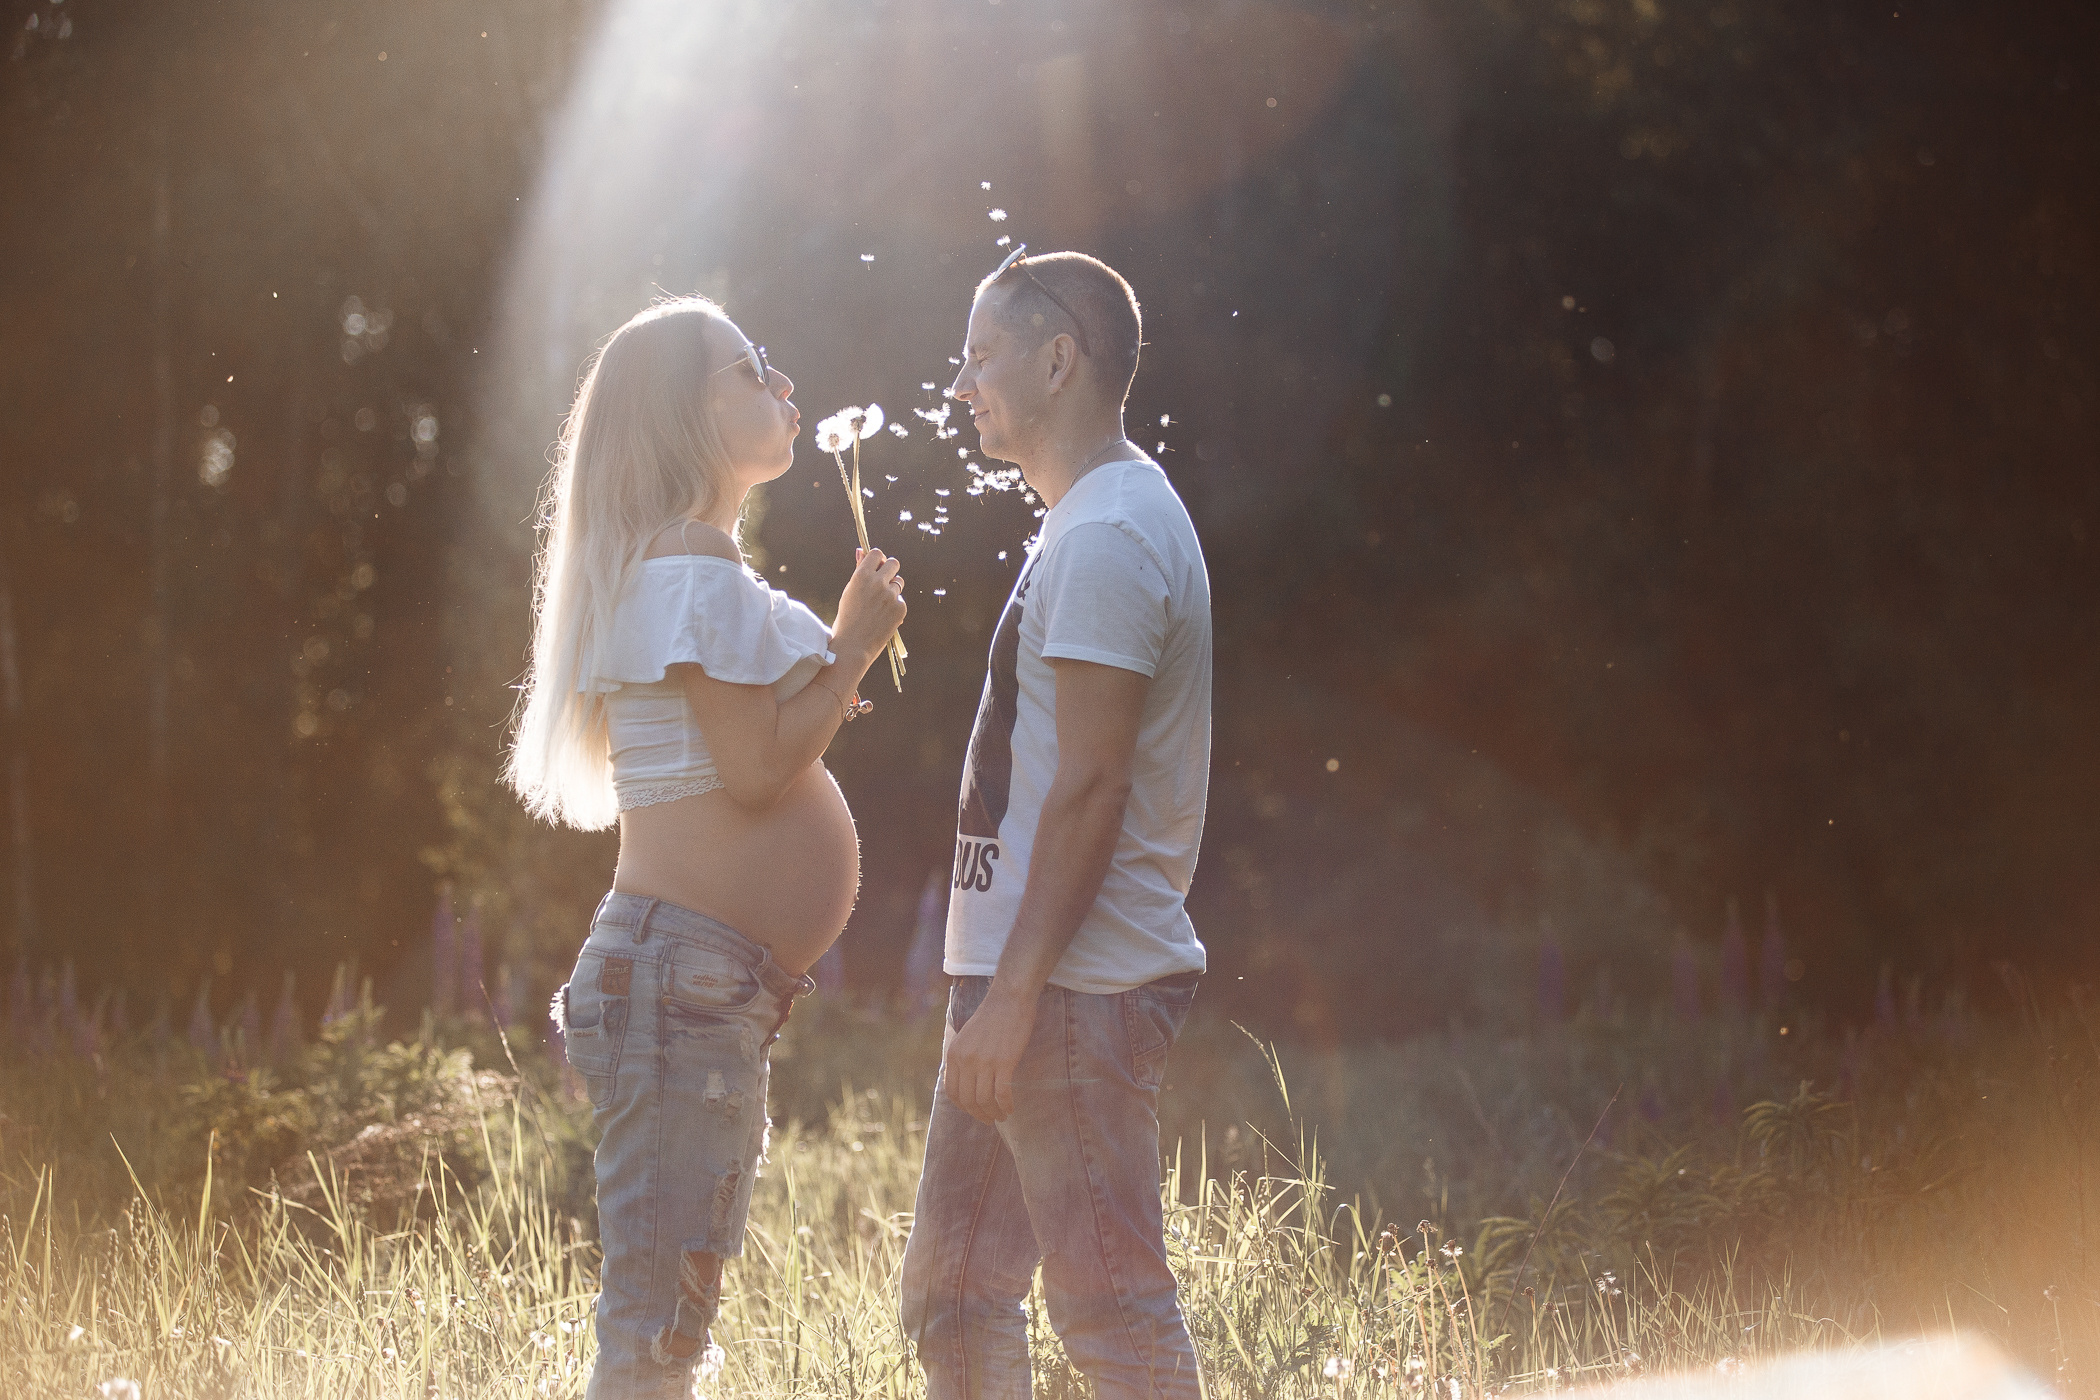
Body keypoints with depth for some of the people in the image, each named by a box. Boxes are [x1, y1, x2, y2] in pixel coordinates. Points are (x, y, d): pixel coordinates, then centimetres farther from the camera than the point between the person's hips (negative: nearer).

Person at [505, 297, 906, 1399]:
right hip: (683, 970, -11)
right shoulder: (694, 567, -11)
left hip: (707, 983, 11)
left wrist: (818, 693, 18)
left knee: (672, 1311, 13)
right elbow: (755, 769, -16)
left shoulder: (687, 563, 21)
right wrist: (854, 648, -7)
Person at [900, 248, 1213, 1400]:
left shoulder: (1107, 536, -14)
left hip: (1071, 987, -11)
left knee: (1109, 1307, -8)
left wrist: (1016, 991, -22)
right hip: (1023, 978, 11)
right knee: (953, 1297, 13)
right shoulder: (1095, 523, 20)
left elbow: (1088, 787, -20)